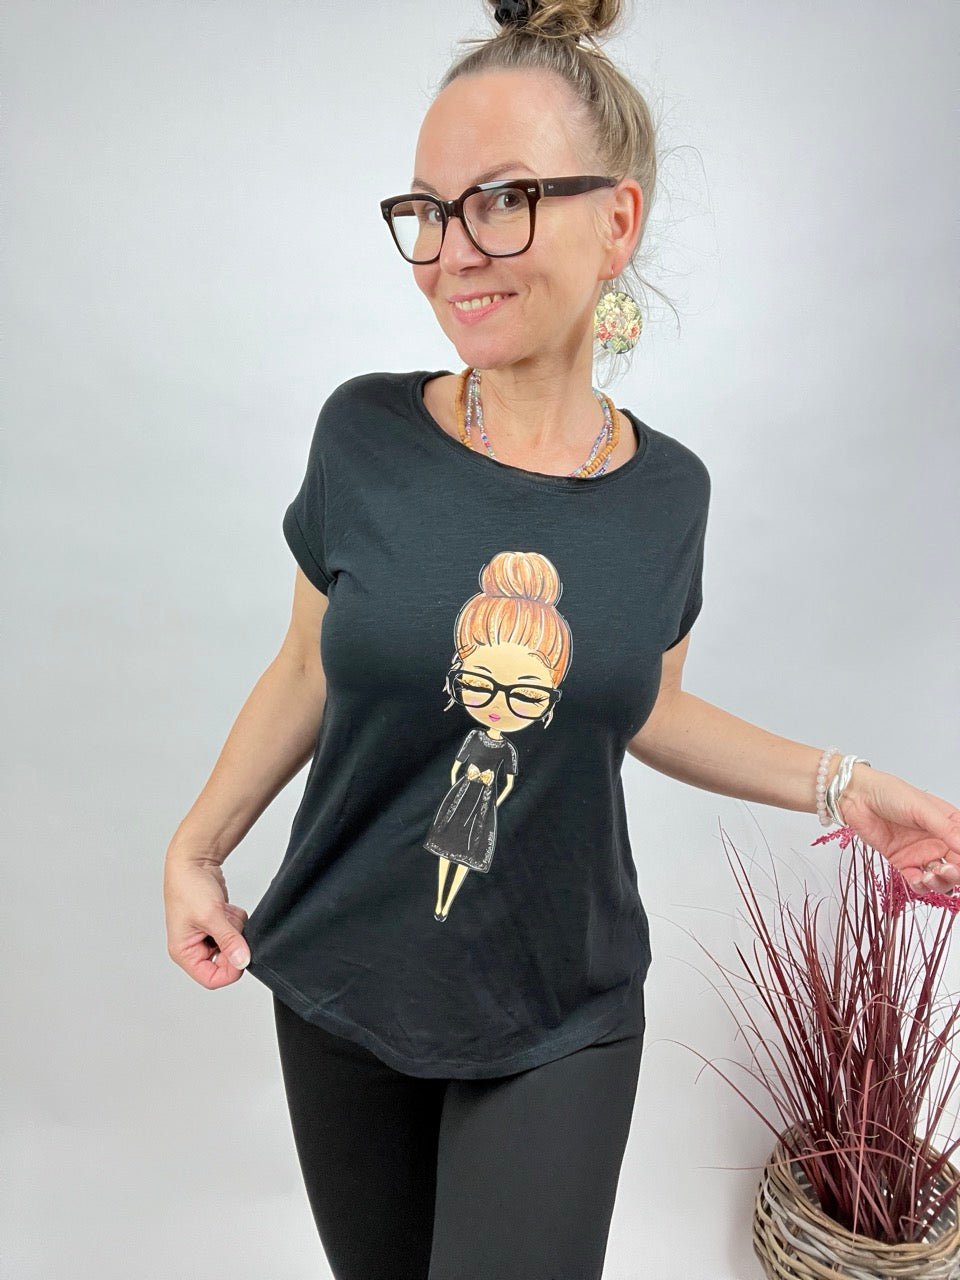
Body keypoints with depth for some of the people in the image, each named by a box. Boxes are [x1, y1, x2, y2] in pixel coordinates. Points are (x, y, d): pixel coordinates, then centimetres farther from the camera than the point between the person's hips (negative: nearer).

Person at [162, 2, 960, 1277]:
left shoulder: (667, 490, -8)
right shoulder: (367, 434, -12)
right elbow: (310, 670, -1)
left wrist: (841, 784, -2)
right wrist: (196, 849, -5)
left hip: (561, 1015, 0)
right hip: (341, 988, 1)